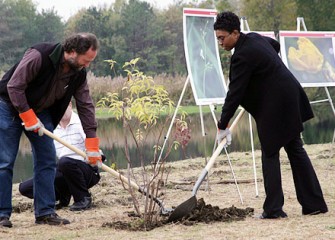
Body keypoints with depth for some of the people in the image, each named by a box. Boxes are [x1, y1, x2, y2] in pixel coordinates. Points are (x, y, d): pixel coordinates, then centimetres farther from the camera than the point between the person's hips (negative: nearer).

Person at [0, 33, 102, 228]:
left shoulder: (79, 73, -10)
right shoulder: (39, 56, -31)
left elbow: (86, 106, -4)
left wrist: (92, 144, -7)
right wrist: (28, 118, -26)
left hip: (40, 112, 7)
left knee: (47, 161, 0)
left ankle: (45, 212, 5)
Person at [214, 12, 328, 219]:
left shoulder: (242, 56, -21)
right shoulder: (255, 37, 7)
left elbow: (235, 93, -19)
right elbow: (276, 45, 31)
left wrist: (223, 125, -13)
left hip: (274, 107, -9)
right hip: (290, 99, 9)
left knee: (270, 155, 0)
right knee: (296, 150, 13)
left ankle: (274, 209, 0)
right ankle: (315, 204, 15)